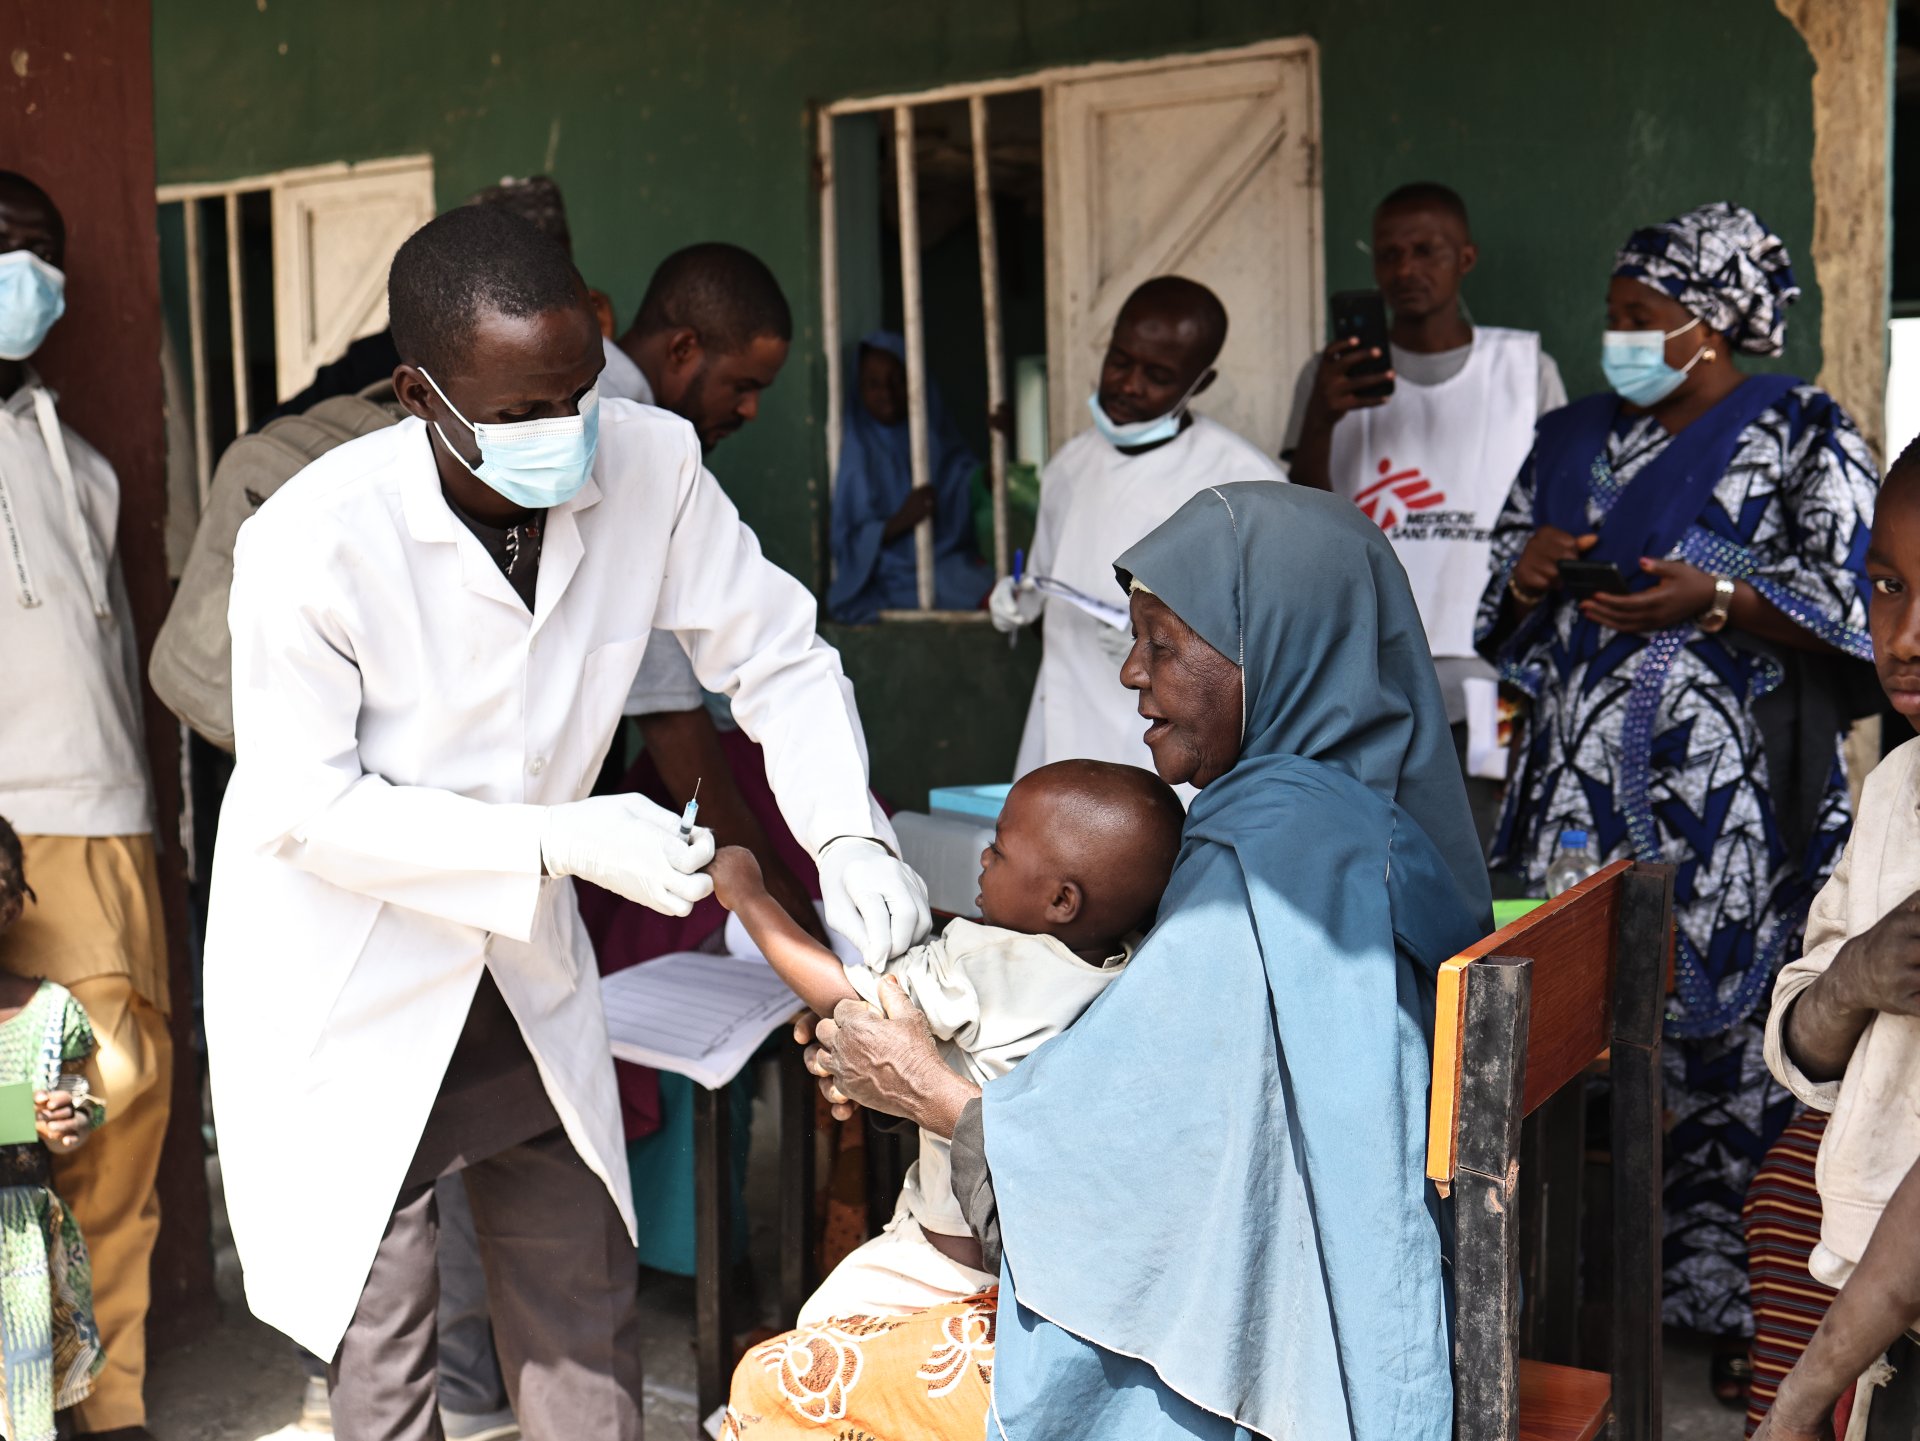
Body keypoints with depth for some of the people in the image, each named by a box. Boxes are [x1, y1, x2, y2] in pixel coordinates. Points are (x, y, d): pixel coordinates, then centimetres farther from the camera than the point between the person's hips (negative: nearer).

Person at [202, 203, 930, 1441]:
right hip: (348, 982, -4)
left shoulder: (650, 464, -17)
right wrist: (560, 841, -28)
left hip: (522, 963, 4)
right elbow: (303, 812, -21)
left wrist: (847, 832, -24)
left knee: (586, 1312, 17)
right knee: (380, 1341, 9)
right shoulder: (314, 543, -28)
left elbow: (777, 653, -7)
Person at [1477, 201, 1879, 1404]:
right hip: (1581, 786, 4)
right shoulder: (1572, 439, 17)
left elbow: (1855, 605, -3)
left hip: (1731, 802, -4)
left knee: (1727, 1020, -4)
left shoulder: (1805, 436, 3)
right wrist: (1531, 574, -3)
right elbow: (1505, 617, 20)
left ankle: (1738, 1300, 7)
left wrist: (1713, 600, -17)